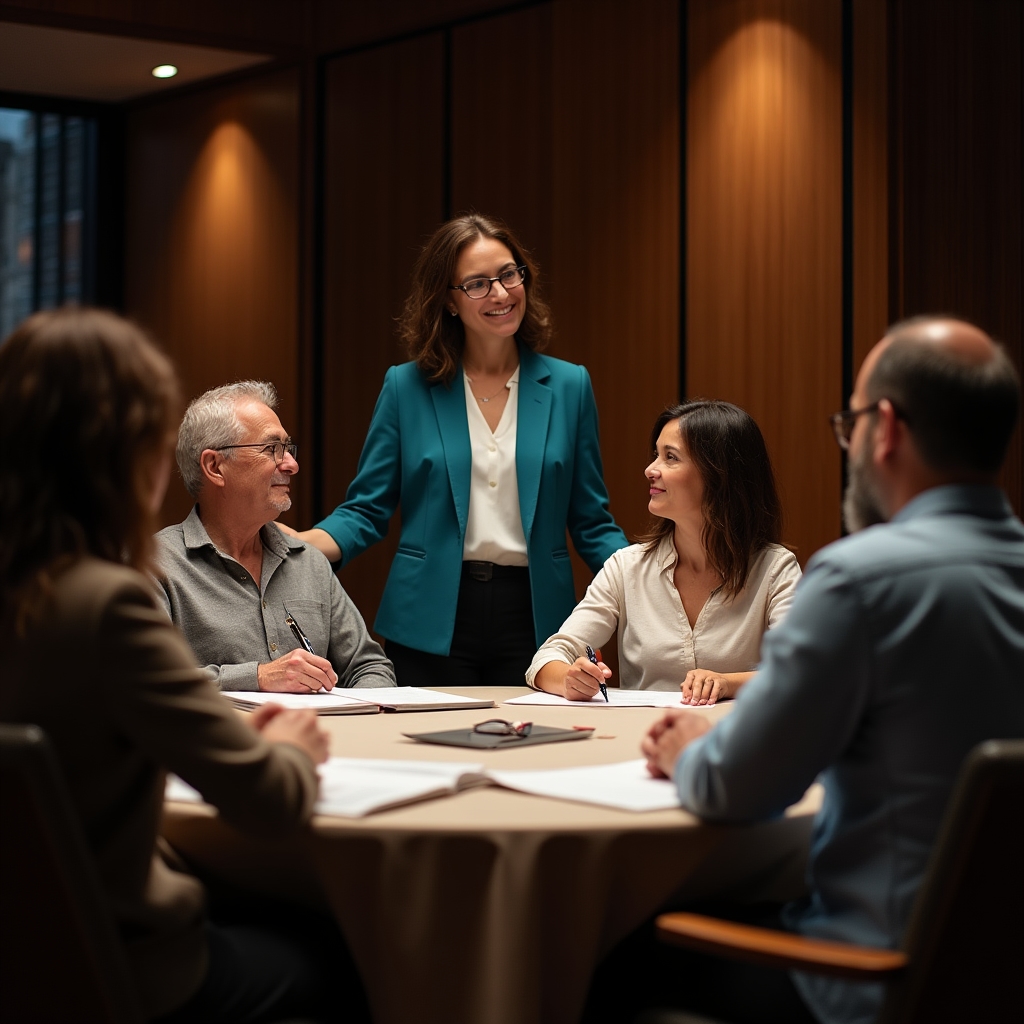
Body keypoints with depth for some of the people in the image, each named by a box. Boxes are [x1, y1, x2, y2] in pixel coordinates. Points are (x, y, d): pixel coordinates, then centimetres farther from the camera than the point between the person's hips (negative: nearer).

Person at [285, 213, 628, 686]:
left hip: (532, 617, 1)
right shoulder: (406, 387, 1)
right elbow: (365, 510, 1)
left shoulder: (568, 386, 4)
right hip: (430, 628, -1)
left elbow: (592, 524, 7)